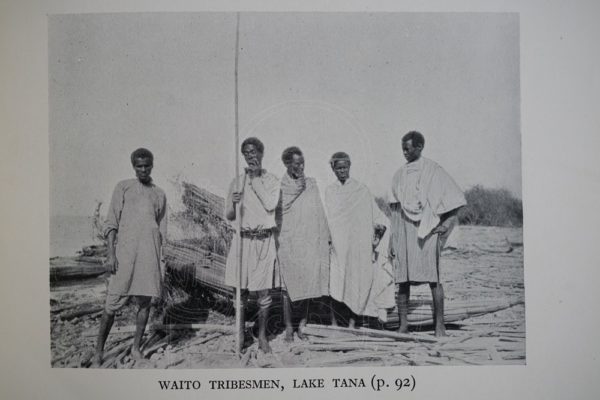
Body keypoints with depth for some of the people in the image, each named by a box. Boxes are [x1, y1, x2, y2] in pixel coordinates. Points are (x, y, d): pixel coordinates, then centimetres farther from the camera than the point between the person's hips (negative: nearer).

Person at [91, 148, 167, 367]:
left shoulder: (159, 194, 15)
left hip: (150, 253, 3)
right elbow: (111, 223, 2)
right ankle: (98, 352, 9)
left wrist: (159, 260, 11)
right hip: (125, 252, -3)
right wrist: (111, 254, -7)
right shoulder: (123, 187, 7)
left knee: (145, 301, 5)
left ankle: (136, 347, 18)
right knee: (113, 303, -3)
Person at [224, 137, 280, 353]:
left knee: (264, 292, 4)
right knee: (241, 290, 5)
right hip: (243, 239, 1)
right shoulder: (237, 182, 7)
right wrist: (233, 203, -14)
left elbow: (270, 205, -15)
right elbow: (229, 216, 8)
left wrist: (255, 178, -9)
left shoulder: (272, 180, 3)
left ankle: (262, 336, 19)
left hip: (264, 240, -1)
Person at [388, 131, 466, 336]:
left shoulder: (433, 171, 2)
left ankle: (439, 324, 1)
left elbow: (455, 198, 3)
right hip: (404, 229, 4)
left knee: (433, 278, -6)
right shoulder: (400, 174, 15)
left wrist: (449, 221, -7)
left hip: (427, 229, -4)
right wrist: (392, 238, 10)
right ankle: (403, 325, 8)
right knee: (402, 279, 2)